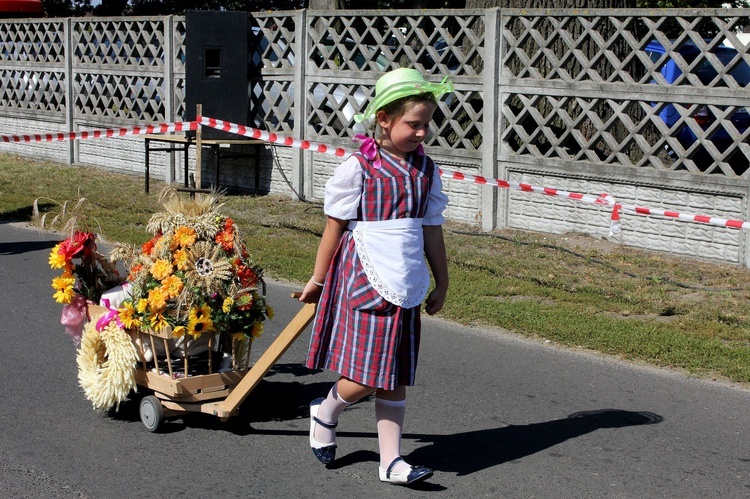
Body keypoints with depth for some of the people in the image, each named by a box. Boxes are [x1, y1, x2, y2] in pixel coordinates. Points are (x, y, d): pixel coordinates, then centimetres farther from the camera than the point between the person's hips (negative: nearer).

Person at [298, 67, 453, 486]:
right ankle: (326, 413, 24)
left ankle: (391, 460, 16)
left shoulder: (426, 171, 7)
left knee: (395, 379, 9)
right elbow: (335, 228, -2)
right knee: (363, 377, -7)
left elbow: (432, 231, 14)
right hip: (363, 281, -5)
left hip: (407, 289, 5)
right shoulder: (359, 168, -9)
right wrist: (318, 280, 4)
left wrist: (441, 284, 18)